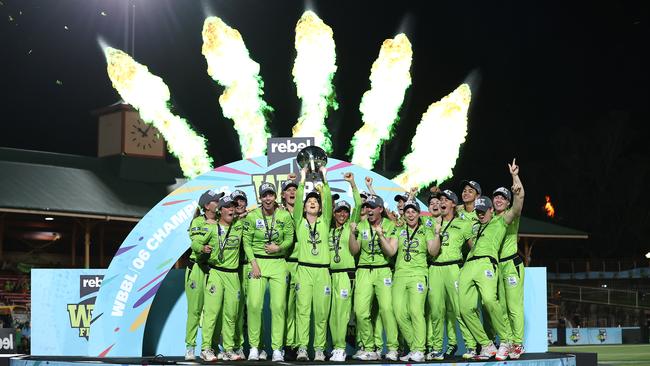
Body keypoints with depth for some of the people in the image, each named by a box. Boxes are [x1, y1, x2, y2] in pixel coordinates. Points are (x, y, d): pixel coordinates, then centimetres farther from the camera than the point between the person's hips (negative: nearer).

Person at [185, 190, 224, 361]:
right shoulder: (198, 222, -1)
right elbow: (195, 242, -15)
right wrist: (202, 248, -38)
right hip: (198, 268, -3)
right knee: (195, 309, -4)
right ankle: (190, 347, 1)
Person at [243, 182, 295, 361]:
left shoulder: (285, 216, 0)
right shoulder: (252, 216, -2)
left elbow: (289, 239, 8)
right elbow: (247, 242, 0)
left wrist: (278, 247, -11)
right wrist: (254, 263, -9)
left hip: (278, 263, 1)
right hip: (257, 261, -1)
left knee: (279, 306, -3)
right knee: (254, 304, -8)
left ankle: (277, 348, 3)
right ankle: (254, 347, 4)